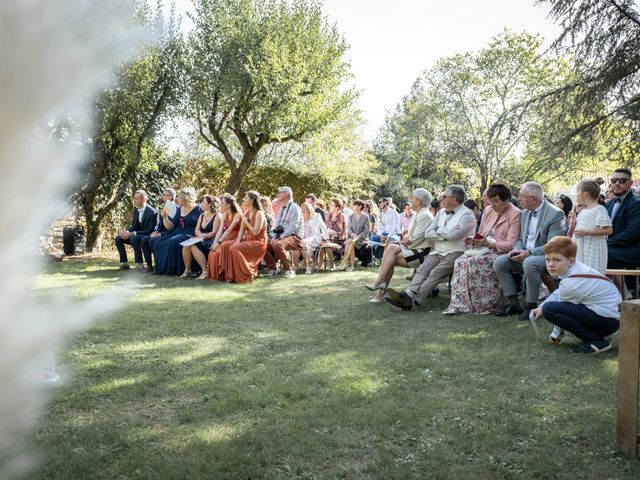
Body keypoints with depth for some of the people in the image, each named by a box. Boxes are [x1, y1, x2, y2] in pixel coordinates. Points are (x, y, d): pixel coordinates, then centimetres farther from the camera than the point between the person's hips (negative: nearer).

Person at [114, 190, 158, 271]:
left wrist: (132, 234, -27)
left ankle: (139, 264, -25)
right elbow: (134, 226, 12)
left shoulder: (152, 212, -19)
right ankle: (124, 263, -3)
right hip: (137, 235, 8)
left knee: (134, 238, -34)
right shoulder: (136, 210, 6)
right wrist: (127, 231, -12)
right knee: (118, 238, -5)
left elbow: (150, 230, -22)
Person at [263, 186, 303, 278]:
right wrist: (274, 237, -2)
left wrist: (281, 238, -22)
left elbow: (293, 226, -17)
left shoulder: (294, 207, -6)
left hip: (294, 237, -8)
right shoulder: (281, 210, 20)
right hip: (281, 237, 8)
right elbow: (276, 225, 18)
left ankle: (289, 270, -23)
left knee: (278, 245, -35)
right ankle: (273, 269, 1)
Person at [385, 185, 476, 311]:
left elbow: (453, 235, -19)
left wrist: (438, 230, 0)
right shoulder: (441, 212, 19)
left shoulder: (467, 215, -4)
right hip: (436, 252, 6)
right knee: (422, 269, -19)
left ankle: (413, 300, -38)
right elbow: (427, 233, 10)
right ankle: (409, 294, -38)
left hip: (454, 253, -6)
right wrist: (445, 235, -4)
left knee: (435, 273, -26)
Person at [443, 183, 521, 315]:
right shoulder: (488, 210, 15)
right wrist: (473, 241, 1)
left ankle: (484, 304, -21)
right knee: (461, 261, -22)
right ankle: (459, 303, -24)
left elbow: (510, 243, -12)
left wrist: (489, 243, -22)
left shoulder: (515, 214, -5)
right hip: (484, 250, 6)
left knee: (475, 262, -31)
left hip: (501, 252, -6)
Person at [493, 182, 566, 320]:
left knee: (529, 263, -37)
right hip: (525, 255, 8)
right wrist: (516, 250, -6)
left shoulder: (556, 214, -14)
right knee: (499, 262, -12)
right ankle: (514, 303, -7)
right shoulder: (525, 213, 11)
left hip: (548, 257, -8)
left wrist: (529, 252, -25)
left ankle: (531, 306, -20)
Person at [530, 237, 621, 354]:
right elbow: (558, 293, 20)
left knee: (549, 309, -23)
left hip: (608, 320, -10)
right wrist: (541, 308, 16)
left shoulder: (571, 283, -23)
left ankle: (596, 341, -11)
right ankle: (597, 335, 17)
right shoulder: (575, 268, 3)